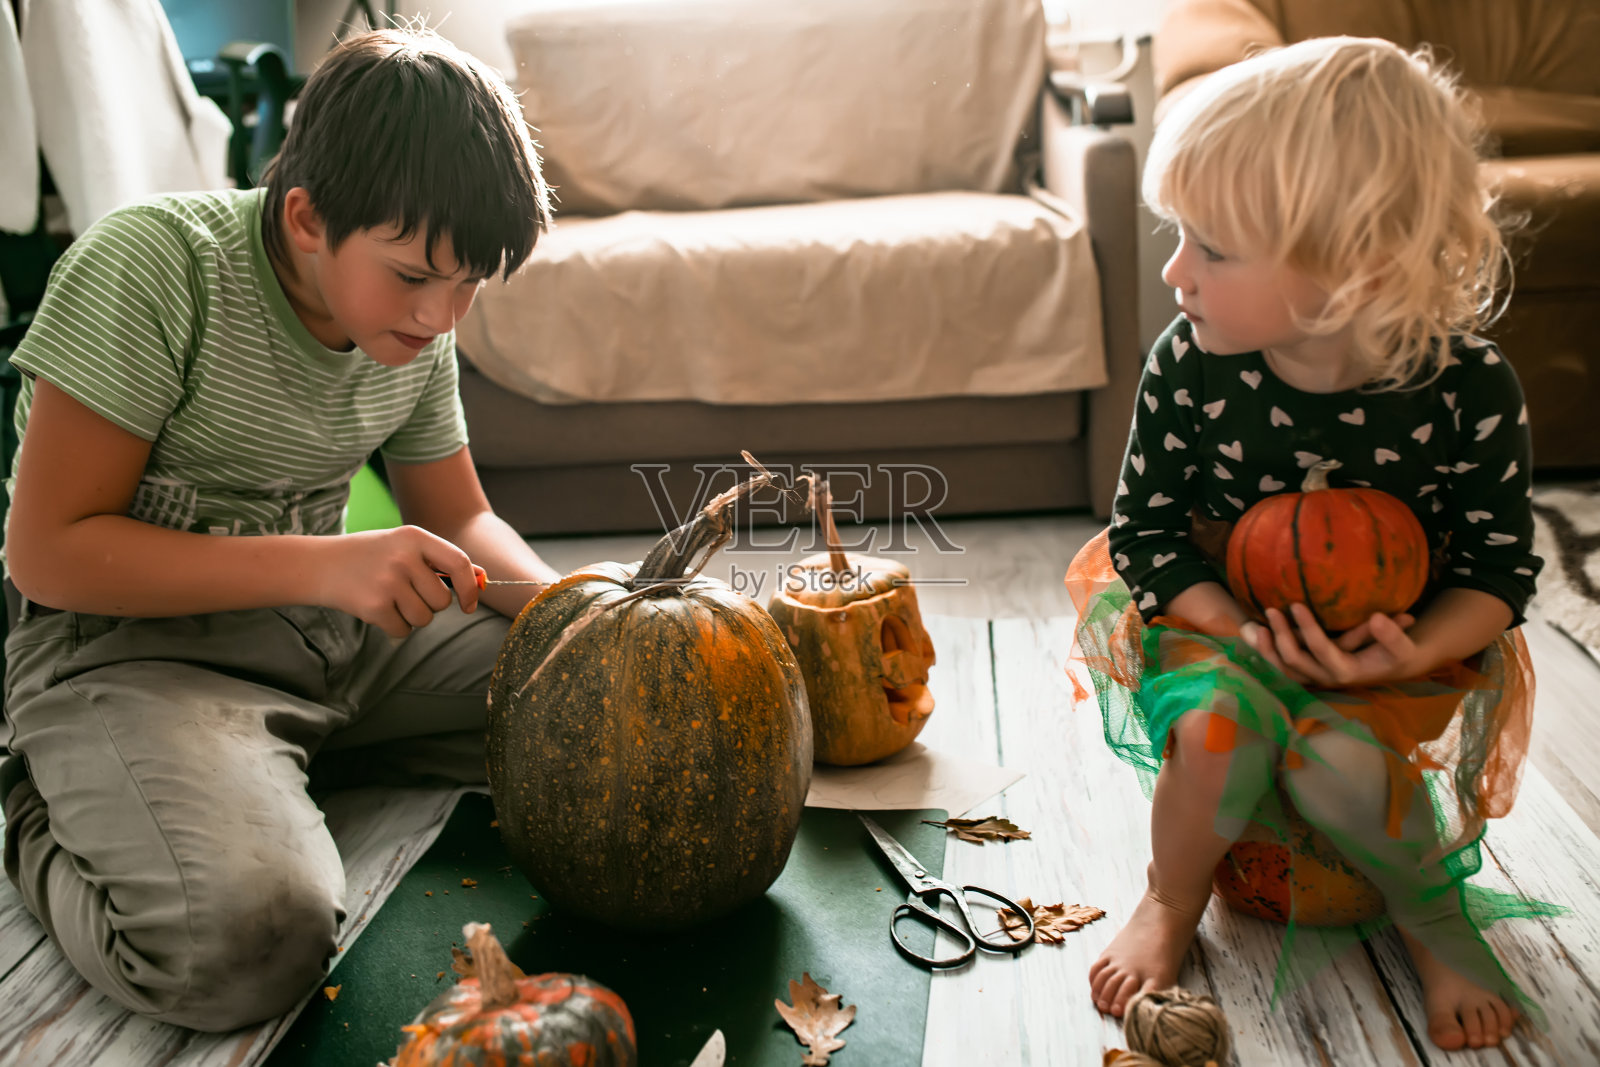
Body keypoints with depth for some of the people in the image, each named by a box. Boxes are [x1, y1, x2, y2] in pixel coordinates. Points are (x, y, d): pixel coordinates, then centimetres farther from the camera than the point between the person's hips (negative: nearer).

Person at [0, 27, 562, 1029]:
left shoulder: (417, 326, 1)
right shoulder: (152, 266, -19)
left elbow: (459, 519, 12)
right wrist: (323, 564, -28)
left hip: (335, 626, 7)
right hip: (125, 641, -6)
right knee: (244, 936, -33)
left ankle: (293, 760, 9)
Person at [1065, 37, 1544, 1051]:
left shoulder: (1469, 387, -20)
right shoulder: (1191, 363, -18)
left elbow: (1500, 565, -8)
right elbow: (1146, 527, -9)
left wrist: (1415, 651, -29)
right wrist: (1249, 631, -25)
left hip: (1393, 637, -1)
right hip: (1224, 616, 1)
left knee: (1335, 755, -30)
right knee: (1221, 722, -30)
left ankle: (1434, 913, 5)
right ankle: (1173, 905, 3)